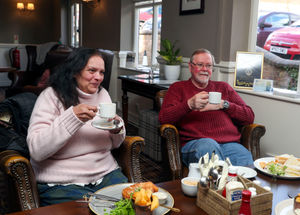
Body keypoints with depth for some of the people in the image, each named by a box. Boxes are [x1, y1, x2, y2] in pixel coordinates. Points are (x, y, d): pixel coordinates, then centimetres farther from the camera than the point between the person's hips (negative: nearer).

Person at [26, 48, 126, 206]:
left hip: (106, 174, 6)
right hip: (62, 184, -5)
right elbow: (36, 150, -20)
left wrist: (117, 130, -9)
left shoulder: (102, 94, 10)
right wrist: (73, 117, -26)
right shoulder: (51, 96, -8)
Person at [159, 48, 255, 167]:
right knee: (208, 145, -37)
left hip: (229, 143, 1)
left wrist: (223, 105, 3)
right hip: (194, 143, -1)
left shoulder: (223, 87, 27)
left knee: (247, 161, -32)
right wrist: (189, 104, -13)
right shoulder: (178, 88, 18)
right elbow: (163, 118, 2)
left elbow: (249, 117, 18)